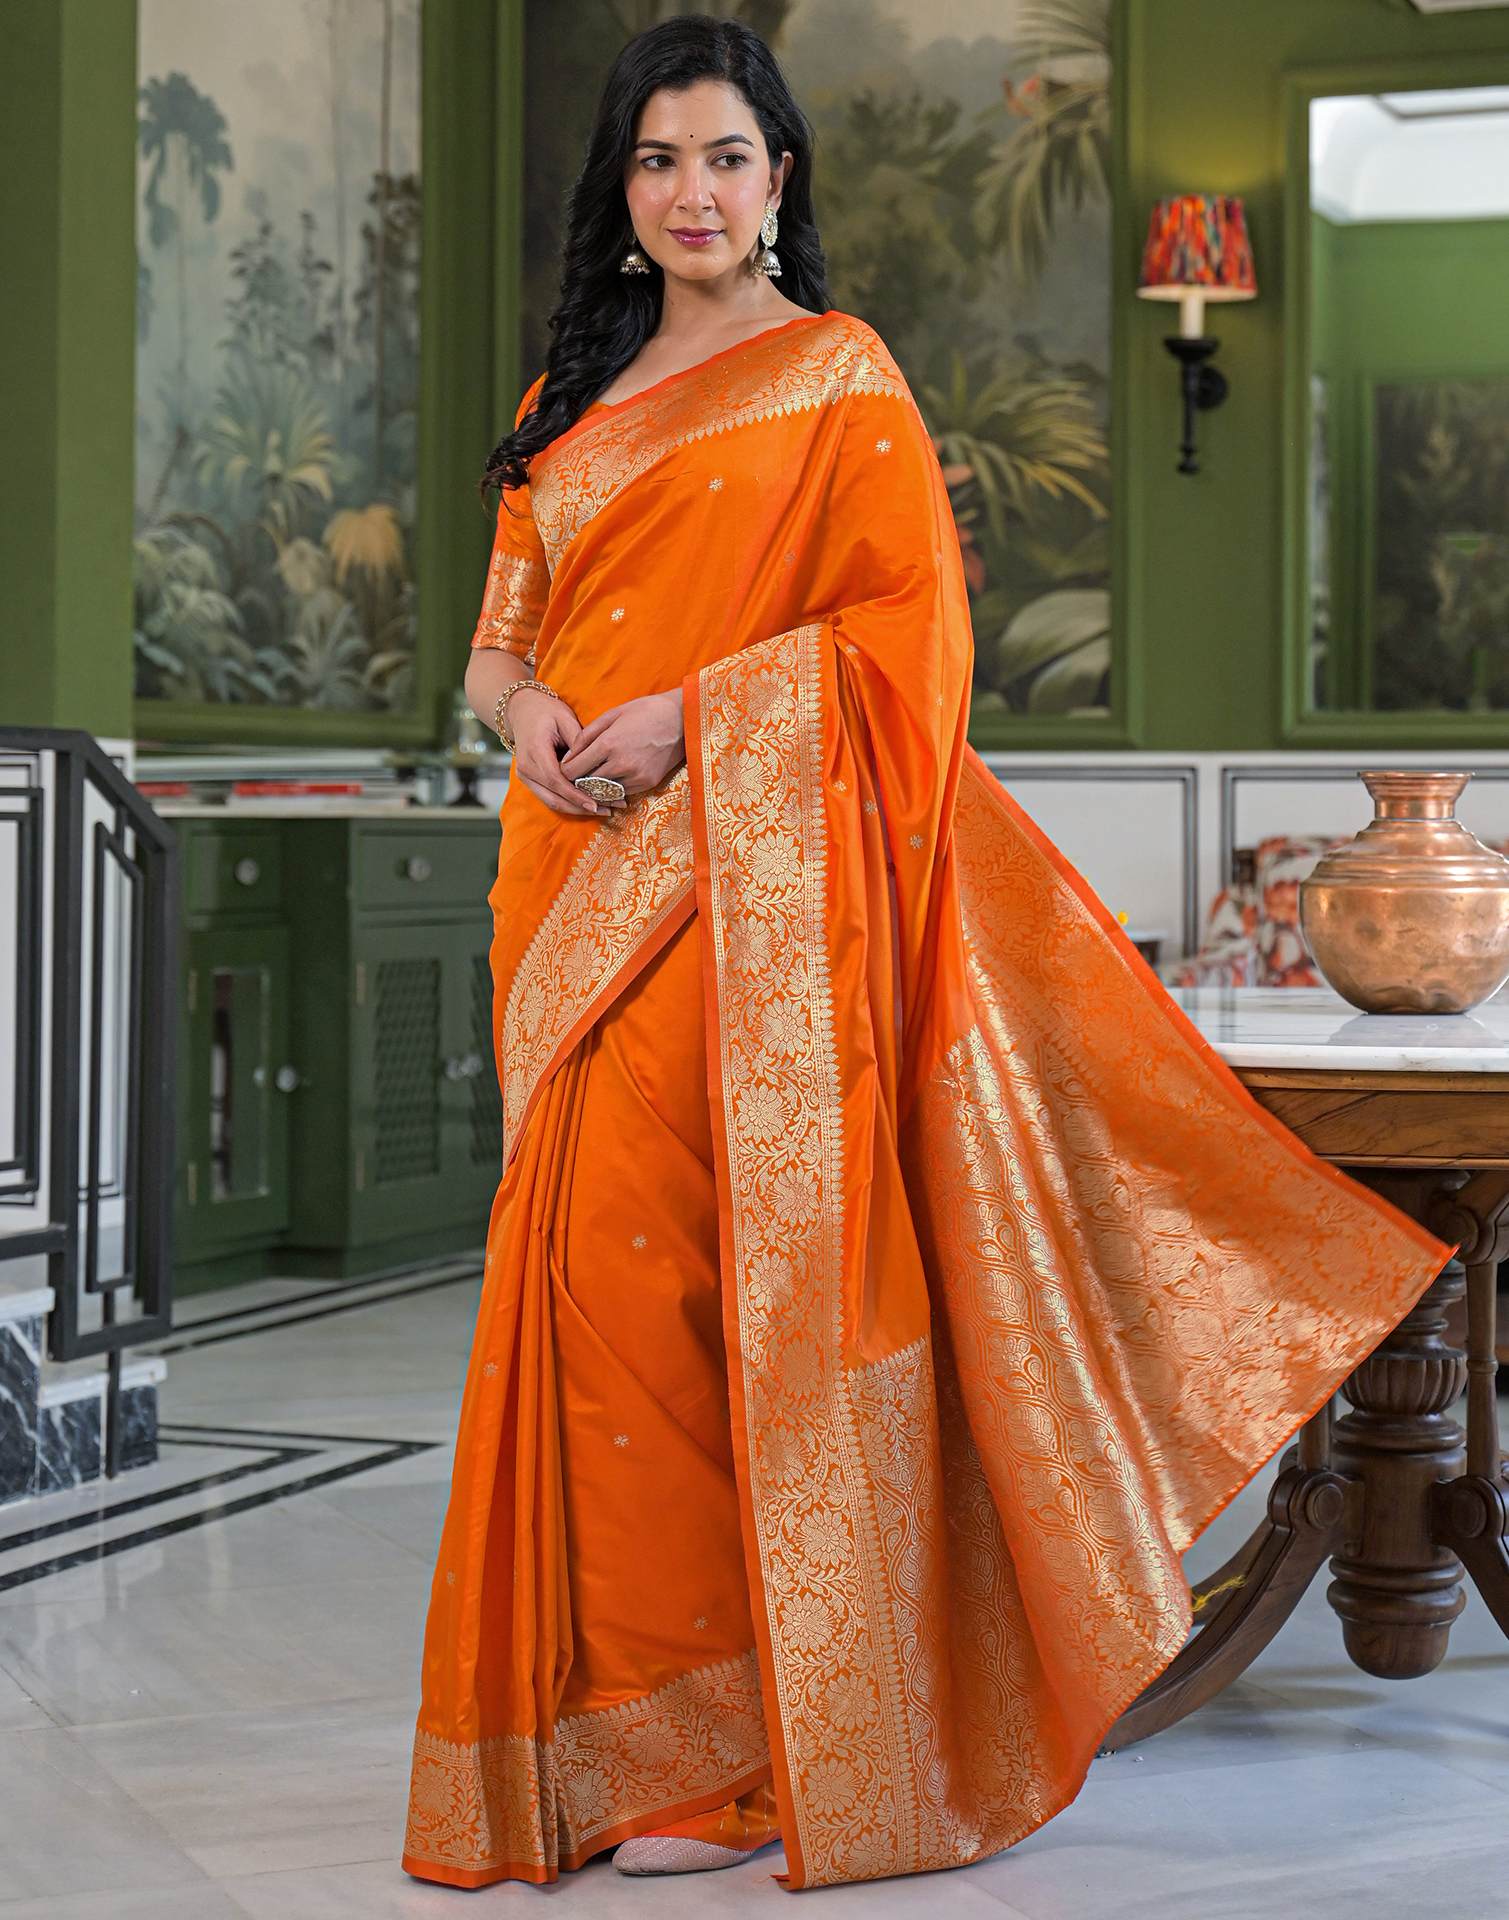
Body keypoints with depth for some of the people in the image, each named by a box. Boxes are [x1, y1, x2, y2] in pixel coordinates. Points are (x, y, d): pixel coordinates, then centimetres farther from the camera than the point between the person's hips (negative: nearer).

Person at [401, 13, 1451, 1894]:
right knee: (585, 1254, 4)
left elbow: (911, 622, -6)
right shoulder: (578, 387, 20)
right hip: (574, 866, 6)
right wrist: (524, 699, -3)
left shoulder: (836, 374, 2)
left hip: (744, 873, -6)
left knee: (649, 1247, -14)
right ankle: (610, 1705, 13)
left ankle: (709, 1737, -6)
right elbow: (509, 611, 20)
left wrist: (694, 710, -16)